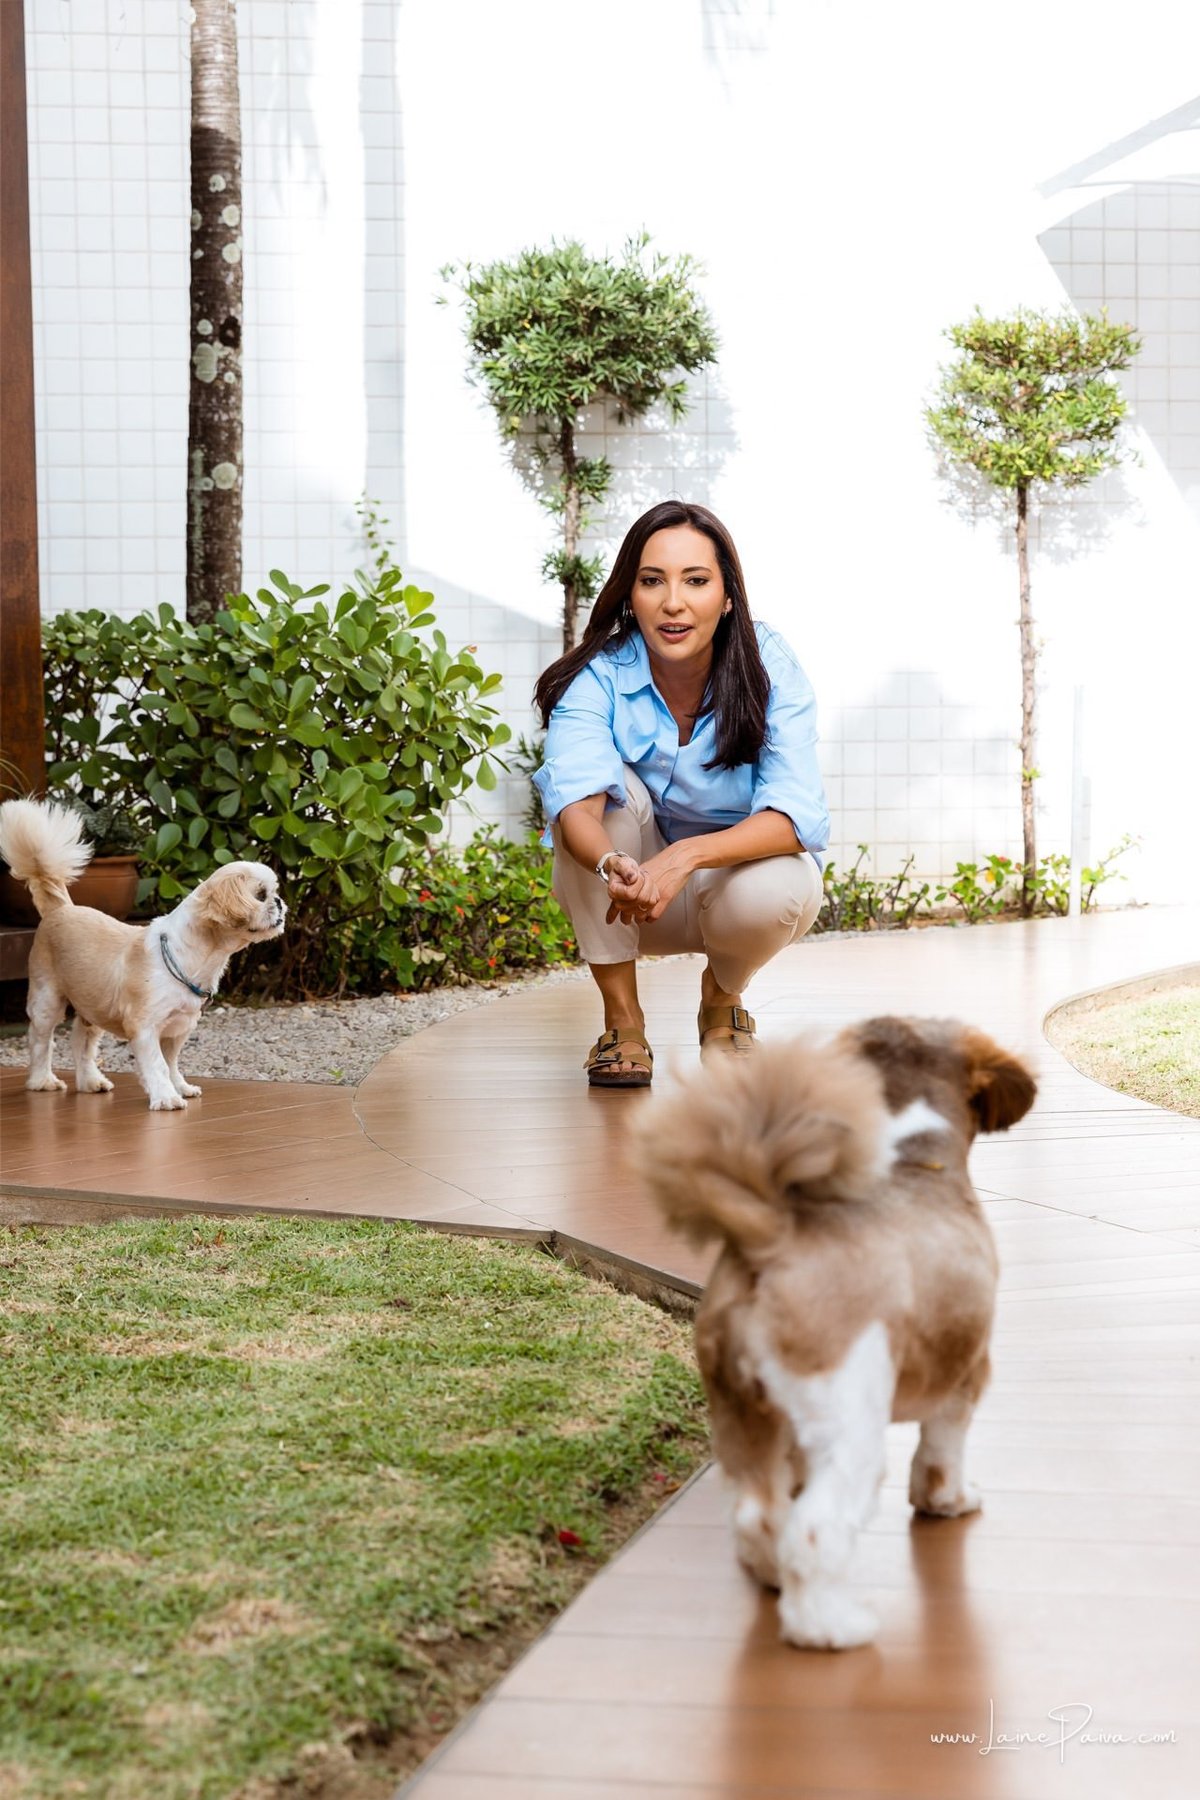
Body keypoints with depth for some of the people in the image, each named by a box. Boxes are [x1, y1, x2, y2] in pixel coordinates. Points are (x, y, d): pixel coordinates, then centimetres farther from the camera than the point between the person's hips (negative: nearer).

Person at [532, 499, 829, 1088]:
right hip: (629, 900, 0)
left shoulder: (771, 671, -20)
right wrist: (616, 868, -59)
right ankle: (622, 1019, -15)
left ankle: (721, 1002, 3)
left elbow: (796, 815, -30)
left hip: (737, 872, 0)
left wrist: (687, 856, -47)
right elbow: (574, 801, -37)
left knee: (775, 892, -34)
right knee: (610, 785, -29)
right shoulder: (599, 676, -21)